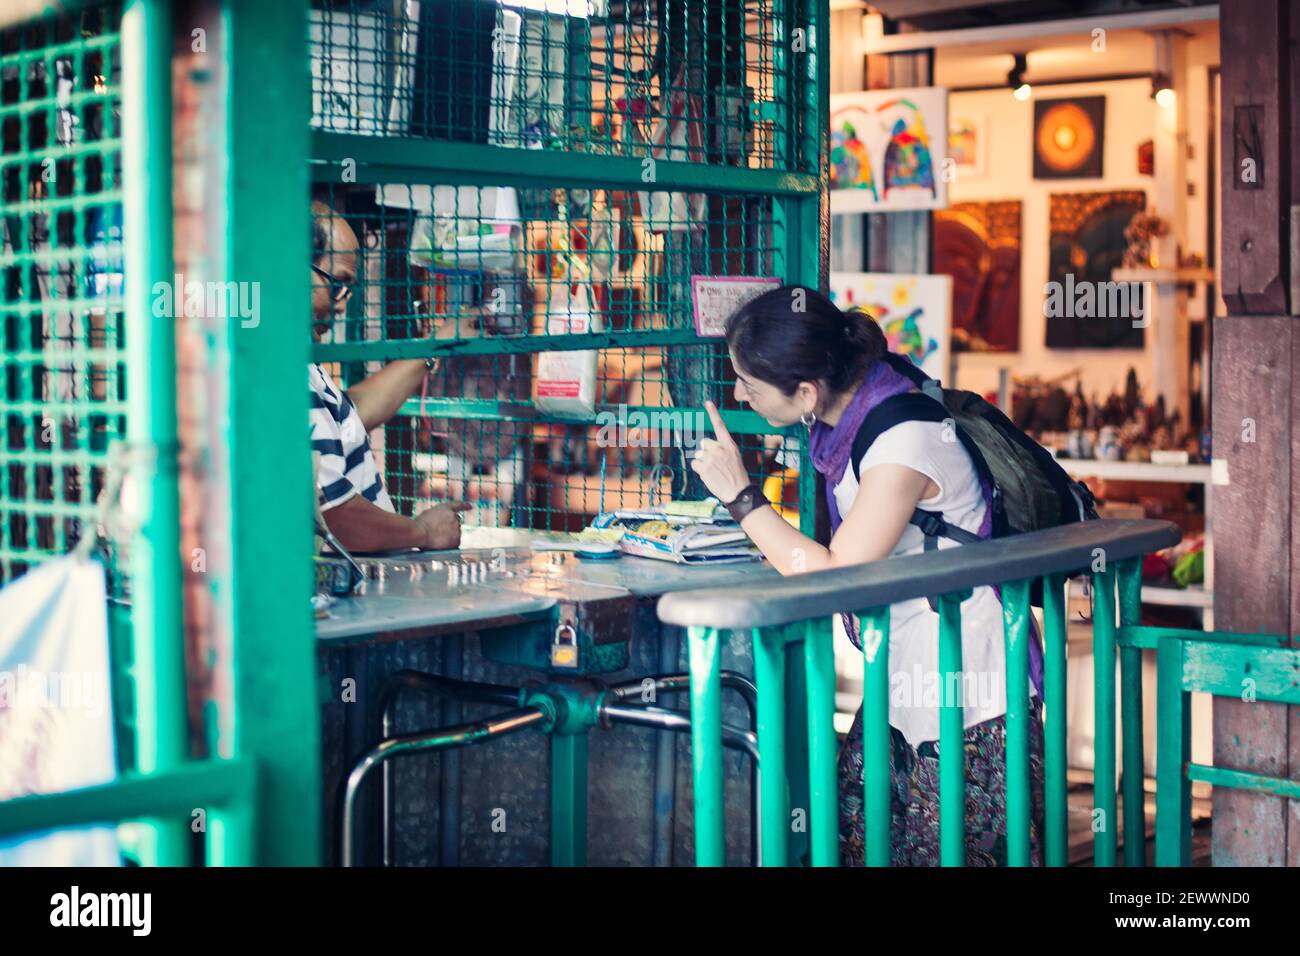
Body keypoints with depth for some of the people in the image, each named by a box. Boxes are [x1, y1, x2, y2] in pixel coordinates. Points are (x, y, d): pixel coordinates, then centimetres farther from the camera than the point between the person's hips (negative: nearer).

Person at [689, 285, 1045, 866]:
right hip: (904, 685, 9)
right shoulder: (846, 413, 2)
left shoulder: (905, 441, -24)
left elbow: (833, 576, -26)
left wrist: (739, 495, -20)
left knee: (948, 853, 0)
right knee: (853, 840, 7)